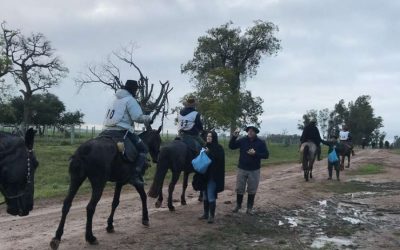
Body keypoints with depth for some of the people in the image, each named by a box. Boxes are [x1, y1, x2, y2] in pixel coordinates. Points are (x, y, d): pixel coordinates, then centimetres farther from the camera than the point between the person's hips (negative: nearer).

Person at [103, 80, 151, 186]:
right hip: (123, 130, -9)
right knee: (143, 149, -2)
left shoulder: (117, 98, 20)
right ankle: (135, 175, -13)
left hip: (109, 129, 9)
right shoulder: (130, 99, -7)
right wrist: (148, 118, 2)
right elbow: (138, 117, -16)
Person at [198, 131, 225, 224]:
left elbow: (219, 159, -19)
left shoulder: (218, 148, -8)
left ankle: (212, 216, 4)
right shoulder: (205, 147, 8)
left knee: (211, 196, -5)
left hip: (213, 176, -6)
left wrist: (209, 153, -23)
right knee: (205, 195, 14)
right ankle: (206, 214, 25)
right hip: (204, 175, 6)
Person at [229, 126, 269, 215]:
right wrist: (234, 136, -19)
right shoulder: (242, 140, -2)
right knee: (239, 189, 7)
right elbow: (231, 146, -5)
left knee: (252, 190, 7)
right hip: (242, 169, 1)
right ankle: (238, 205, 25)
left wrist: (255, 153, -20)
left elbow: (266, 155, -6)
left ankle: (249, 208, 20)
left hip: (254, 170, -1)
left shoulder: (261, 142, -4)